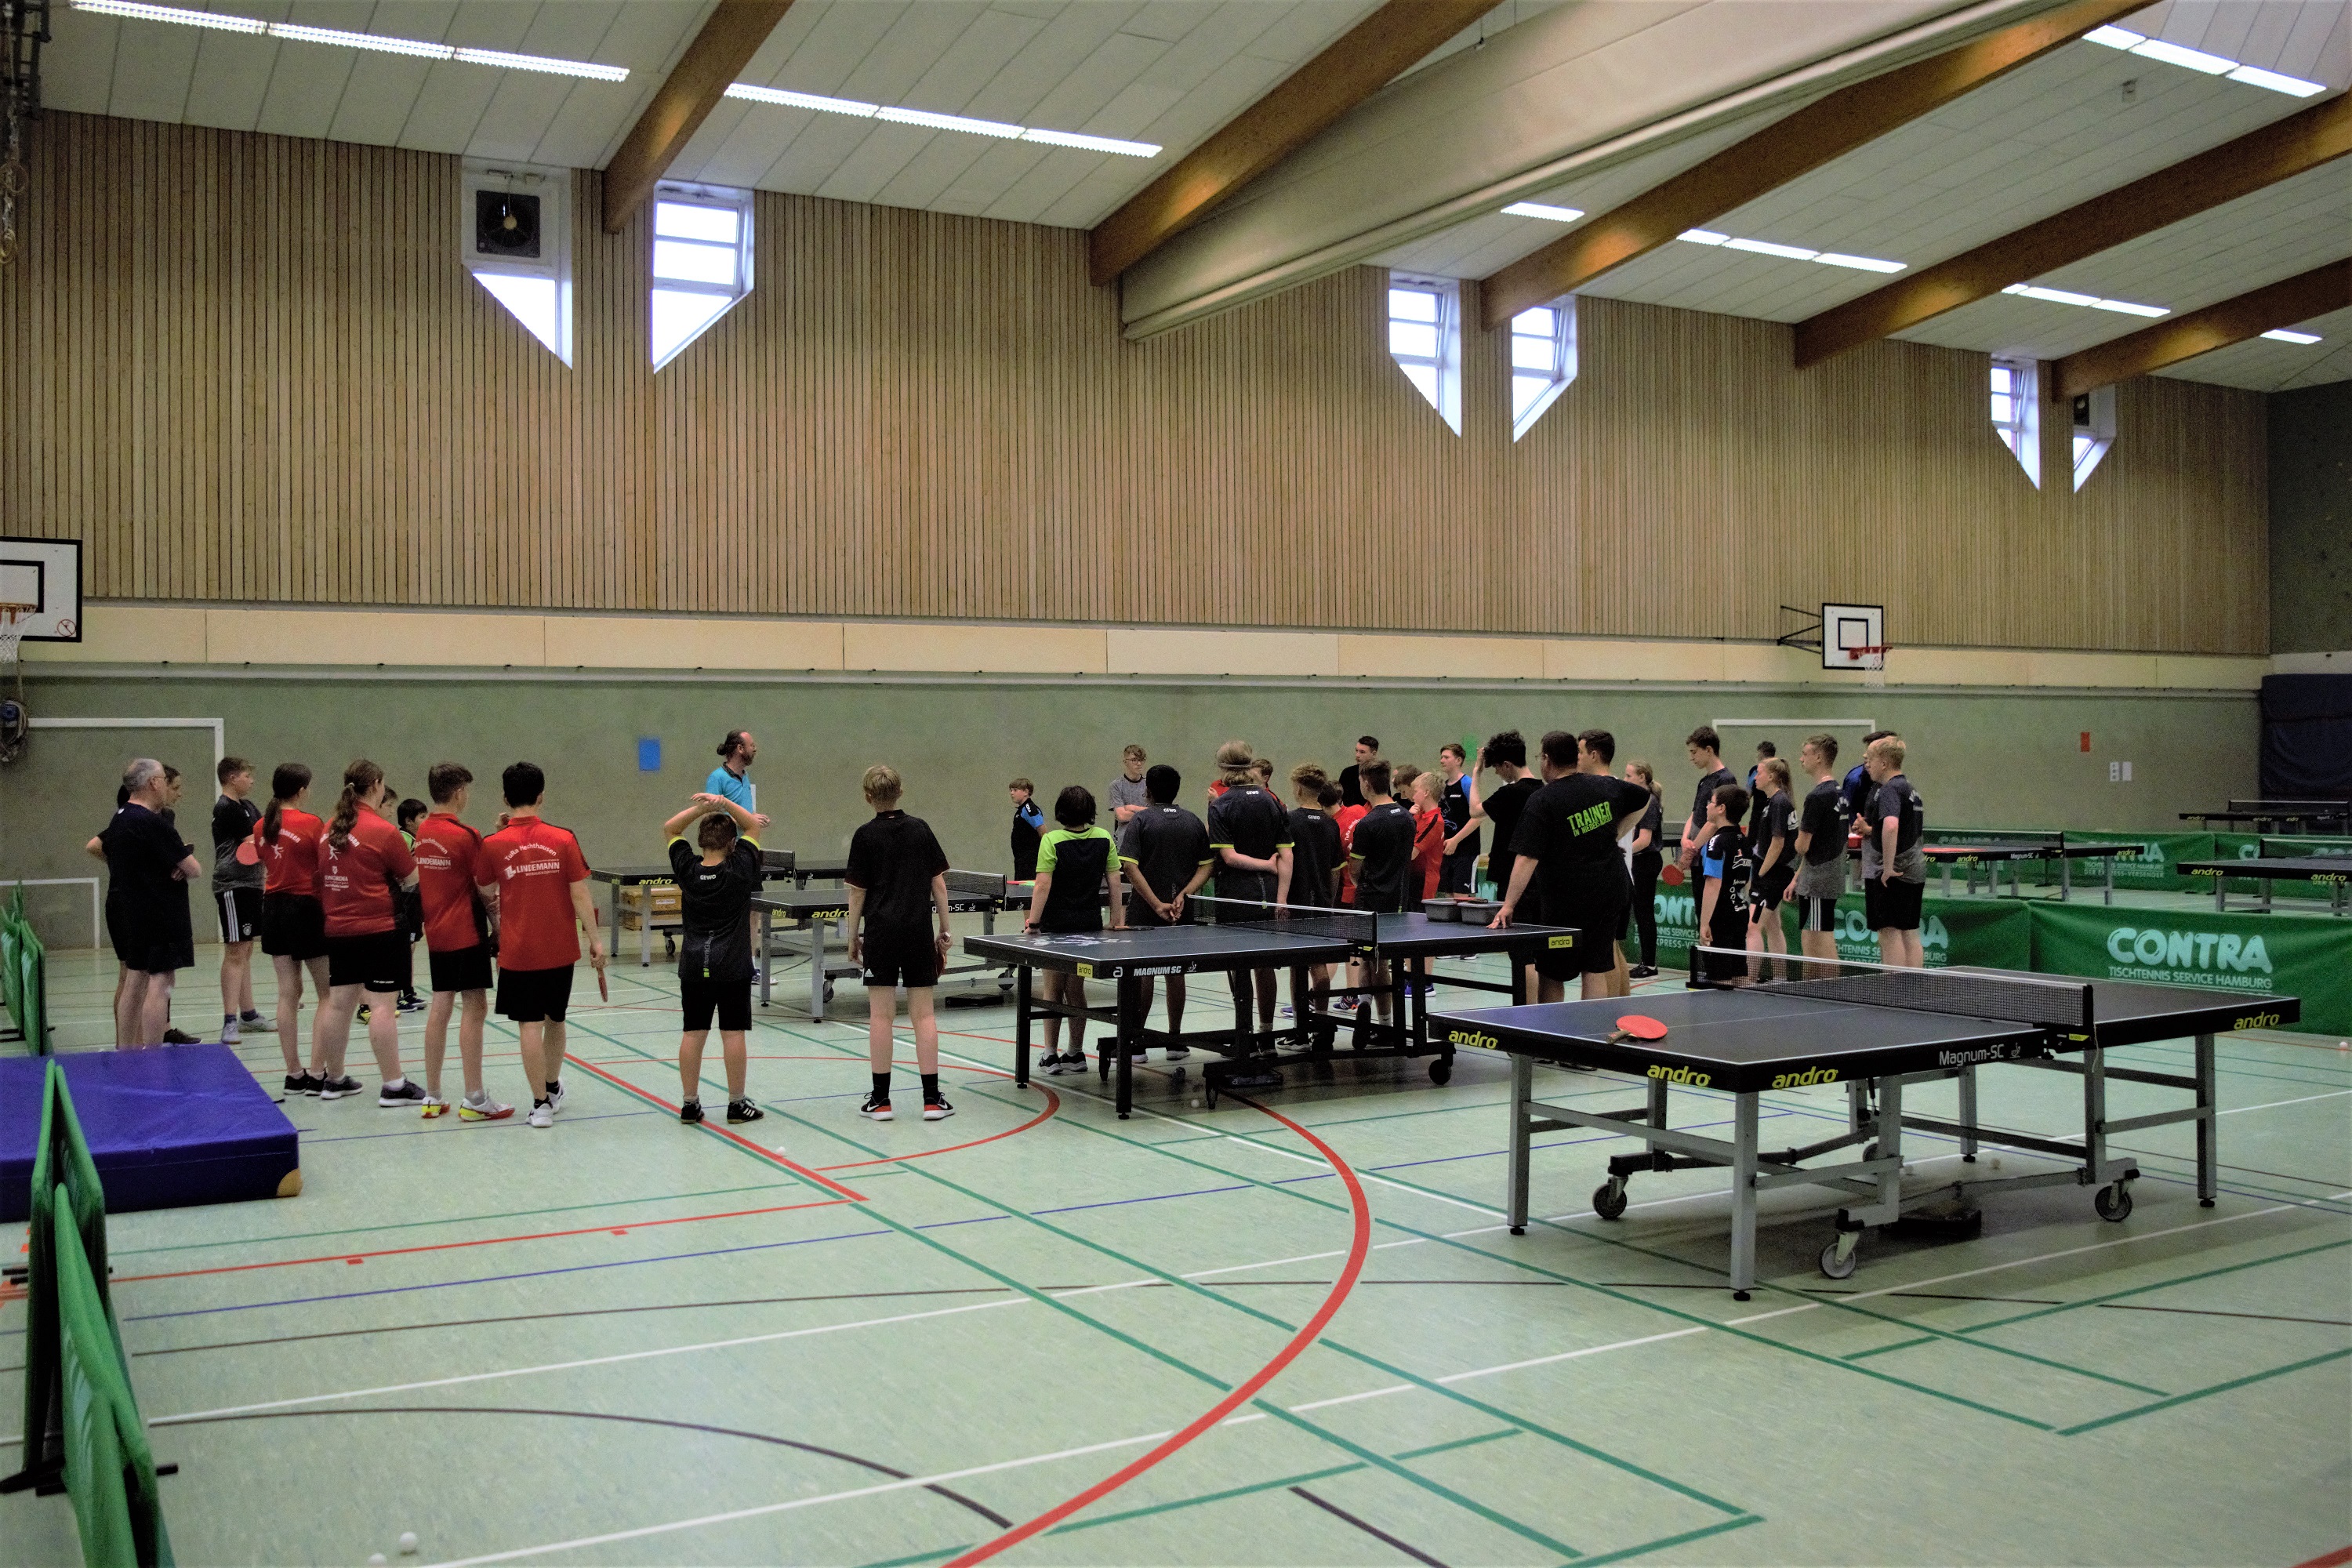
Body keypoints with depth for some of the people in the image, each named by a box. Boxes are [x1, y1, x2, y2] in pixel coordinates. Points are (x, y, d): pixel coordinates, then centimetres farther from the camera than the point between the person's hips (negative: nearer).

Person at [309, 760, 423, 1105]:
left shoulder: (329, 829, 7)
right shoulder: (384, 832, -12)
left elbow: (322, 878, 16)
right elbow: (412, 879, -5)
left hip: (338, 930, 7)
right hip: (380, 930, -7)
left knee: (339, 1003, 13)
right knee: (383, 1004, -4)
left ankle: (333, 1078, 24)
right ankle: (392, 1086, -1)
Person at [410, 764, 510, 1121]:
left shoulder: (421, 833, 6)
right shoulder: (465, 835, -14)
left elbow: (421, 882, 14)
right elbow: (484, 889, -11)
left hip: (436, 933, 7)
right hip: (466, 933, -7)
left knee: (440, 1007, 11)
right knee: (474, 1008, -4)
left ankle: (432, 1098, 15)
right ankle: (474, 1100, -3)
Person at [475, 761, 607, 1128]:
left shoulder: (494, 845, -7)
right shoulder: (563, 839, -6)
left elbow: (484, 891, 10)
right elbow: (579, 895, -7)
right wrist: (595, 939, 1)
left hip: (518, 951, -2)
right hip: (560, 950, 2)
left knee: (529, 1024, 2)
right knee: (555, 1019, 19)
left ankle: (541, 1103, 2)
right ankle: (553, 1088, 37)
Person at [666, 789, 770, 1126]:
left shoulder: (687, 869, -2)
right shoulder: (740, 870, -8)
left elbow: (669, 829, 11)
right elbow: (753, 825, 4)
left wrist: (700, 808, -3)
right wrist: (723, 803, -8)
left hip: (693, 966, 3)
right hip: (733, 967, -3)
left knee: (693, 1033, 6)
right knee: (733, 1032, 2)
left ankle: (689, 1104, 12)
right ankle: (737, 1104, 8)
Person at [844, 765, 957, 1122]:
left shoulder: (866, 836, -3)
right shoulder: (920, 828, 4)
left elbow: (857, 892, -3)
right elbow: (938, 883, 4)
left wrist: (853, 938, 6)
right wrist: (945, 929, 11)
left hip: (881, 932, -2)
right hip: (919, 932, 2)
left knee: (881, 1015, 2)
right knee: (923, 1014, 4)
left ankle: (880, 1100, 6)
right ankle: (932, 1099, 4)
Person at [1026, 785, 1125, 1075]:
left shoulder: (1051, 841, -13)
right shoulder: (1104, 839, -1)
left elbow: (1043, 885, -18)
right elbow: (1114, 882, 2)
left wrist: (1033, 921, -15)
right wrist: (1117, 919, 10)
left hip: (1056, 926, -4)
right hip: (1089, 926, 4)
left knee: (1053, 991, 7)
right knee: (1076, 990, 14)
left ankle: (1050, 1056, 9)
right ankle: (1076, 1054, 18)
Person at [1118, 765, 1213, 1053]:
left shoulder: (1140, 820, -6)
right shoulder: (1194, 822, 5)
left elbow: (1130, 867, -16)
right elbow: (1208, 865, 0)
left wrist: (1157, 904, -18)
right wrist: (1183, 895, -9)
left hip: (1145, 912, -3)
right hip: (1183, 913, 3)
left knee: (1142, 974, 3)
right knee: (1175, 973, 10)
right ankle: (1175, 1040, 15)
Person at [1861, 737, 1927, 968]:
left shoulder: (1889, 790, -14)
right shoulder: (1911, 789, 17)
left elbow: (1891, 826, -32)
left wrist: (1888, 867, -28)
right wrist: (1870, 831, 15)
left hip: (1891, 874, -9)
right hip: (1915, 871, 9)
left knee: (1890, 934, -6)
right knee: (1910, 935, 10)